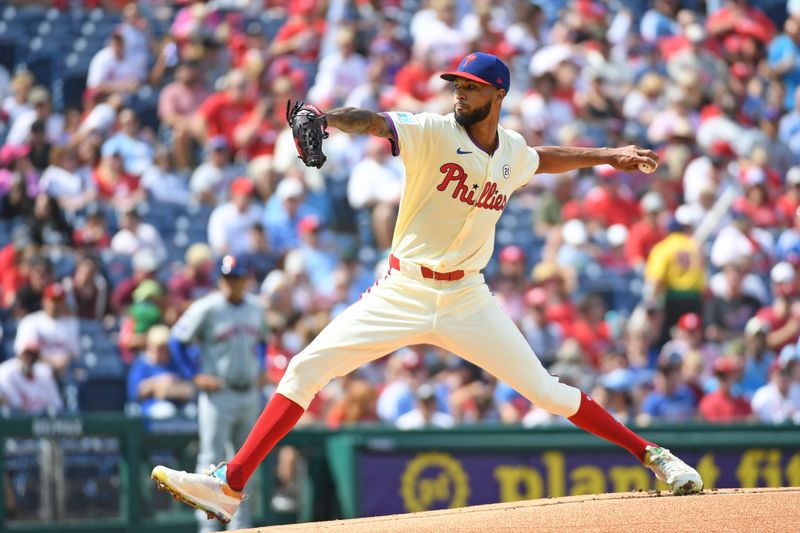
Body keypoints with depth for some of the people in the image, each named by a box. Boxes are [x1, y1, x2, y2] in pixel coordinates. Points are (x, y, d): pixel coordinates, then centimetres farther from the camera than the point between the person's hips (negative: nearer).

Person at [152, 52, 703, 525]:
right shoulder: (434, 133, -10)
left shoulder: (513, 152, 4)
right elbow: (373, 121, -30)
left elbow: (543, 159, 30)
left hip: (467, 302, 2)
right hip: (401, 296, -2)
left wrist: (607, 156, 28)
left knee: (547, 392, -1)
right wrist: (325, 118, -49)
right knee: (304, 370, -11)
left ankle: (651, 455, 16)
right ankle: (229, 487, -9)